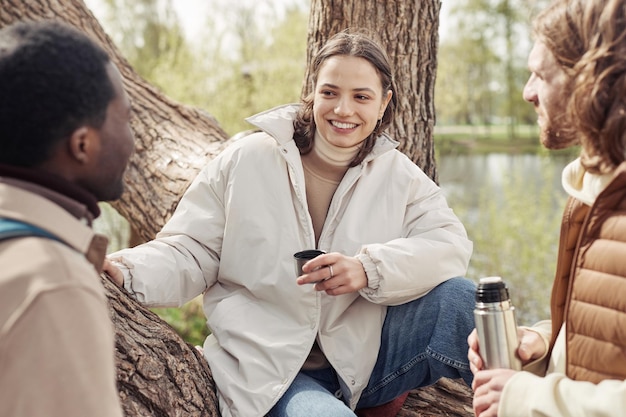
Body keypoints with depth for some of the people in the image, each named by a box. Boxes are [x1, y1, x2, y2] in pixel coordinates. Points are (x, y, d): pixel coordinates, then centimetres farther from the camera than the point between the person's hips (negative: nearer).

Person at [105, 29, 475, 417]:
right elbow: (192, 253, -2)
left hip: (363, 363, 3)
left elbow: (450, 244, -11)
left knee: (457, 297, -22)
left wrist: (369, 269, -28)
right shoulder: (248, 160, -3)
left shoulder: (399, 175, 3)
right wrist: (128, 271, -22)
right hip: (271, 373, -2)